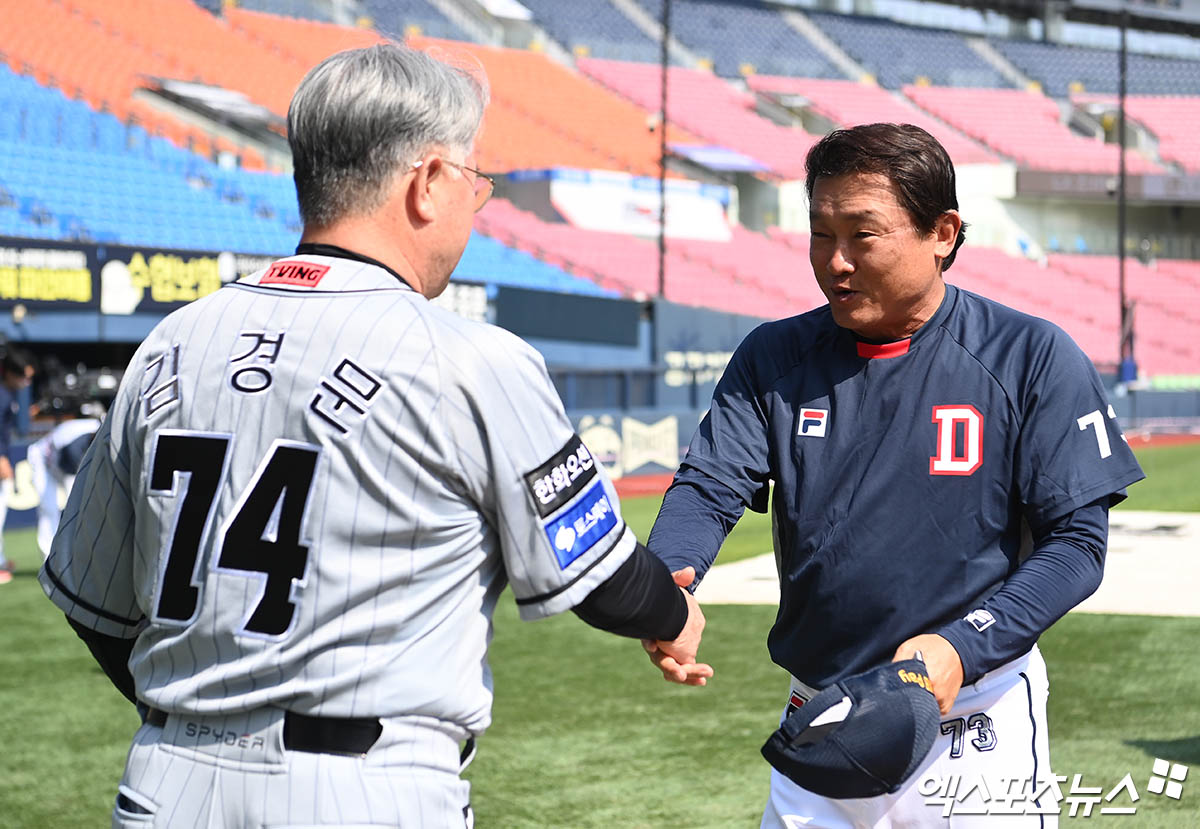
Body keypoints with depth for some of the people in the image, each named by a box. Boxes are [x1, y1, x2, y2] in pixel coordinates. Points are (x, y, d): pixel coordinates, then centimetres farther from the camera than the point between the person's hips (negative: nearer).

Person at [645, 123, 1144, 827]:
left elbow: (1076, 539, -9)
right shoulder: (773, 358, 3)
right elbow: (709, 489, -5)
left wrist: (963, 649, -22)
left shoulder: (1033, 359, -7)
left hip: (973, 736, -3)